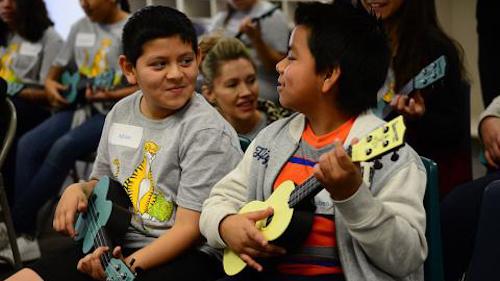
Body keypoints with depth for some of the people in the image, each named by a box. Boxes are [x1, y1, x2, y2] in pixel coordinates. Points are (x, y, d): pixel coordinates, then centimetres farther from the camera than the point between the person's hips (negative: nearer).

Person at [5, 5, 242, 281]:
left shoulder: (208, 132, -14)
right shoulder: (120, 113, 8)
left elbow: (189, 228, -16)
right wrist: (79, 189, 3)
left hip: (183, 255, -6)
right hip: (113, 245, 7)